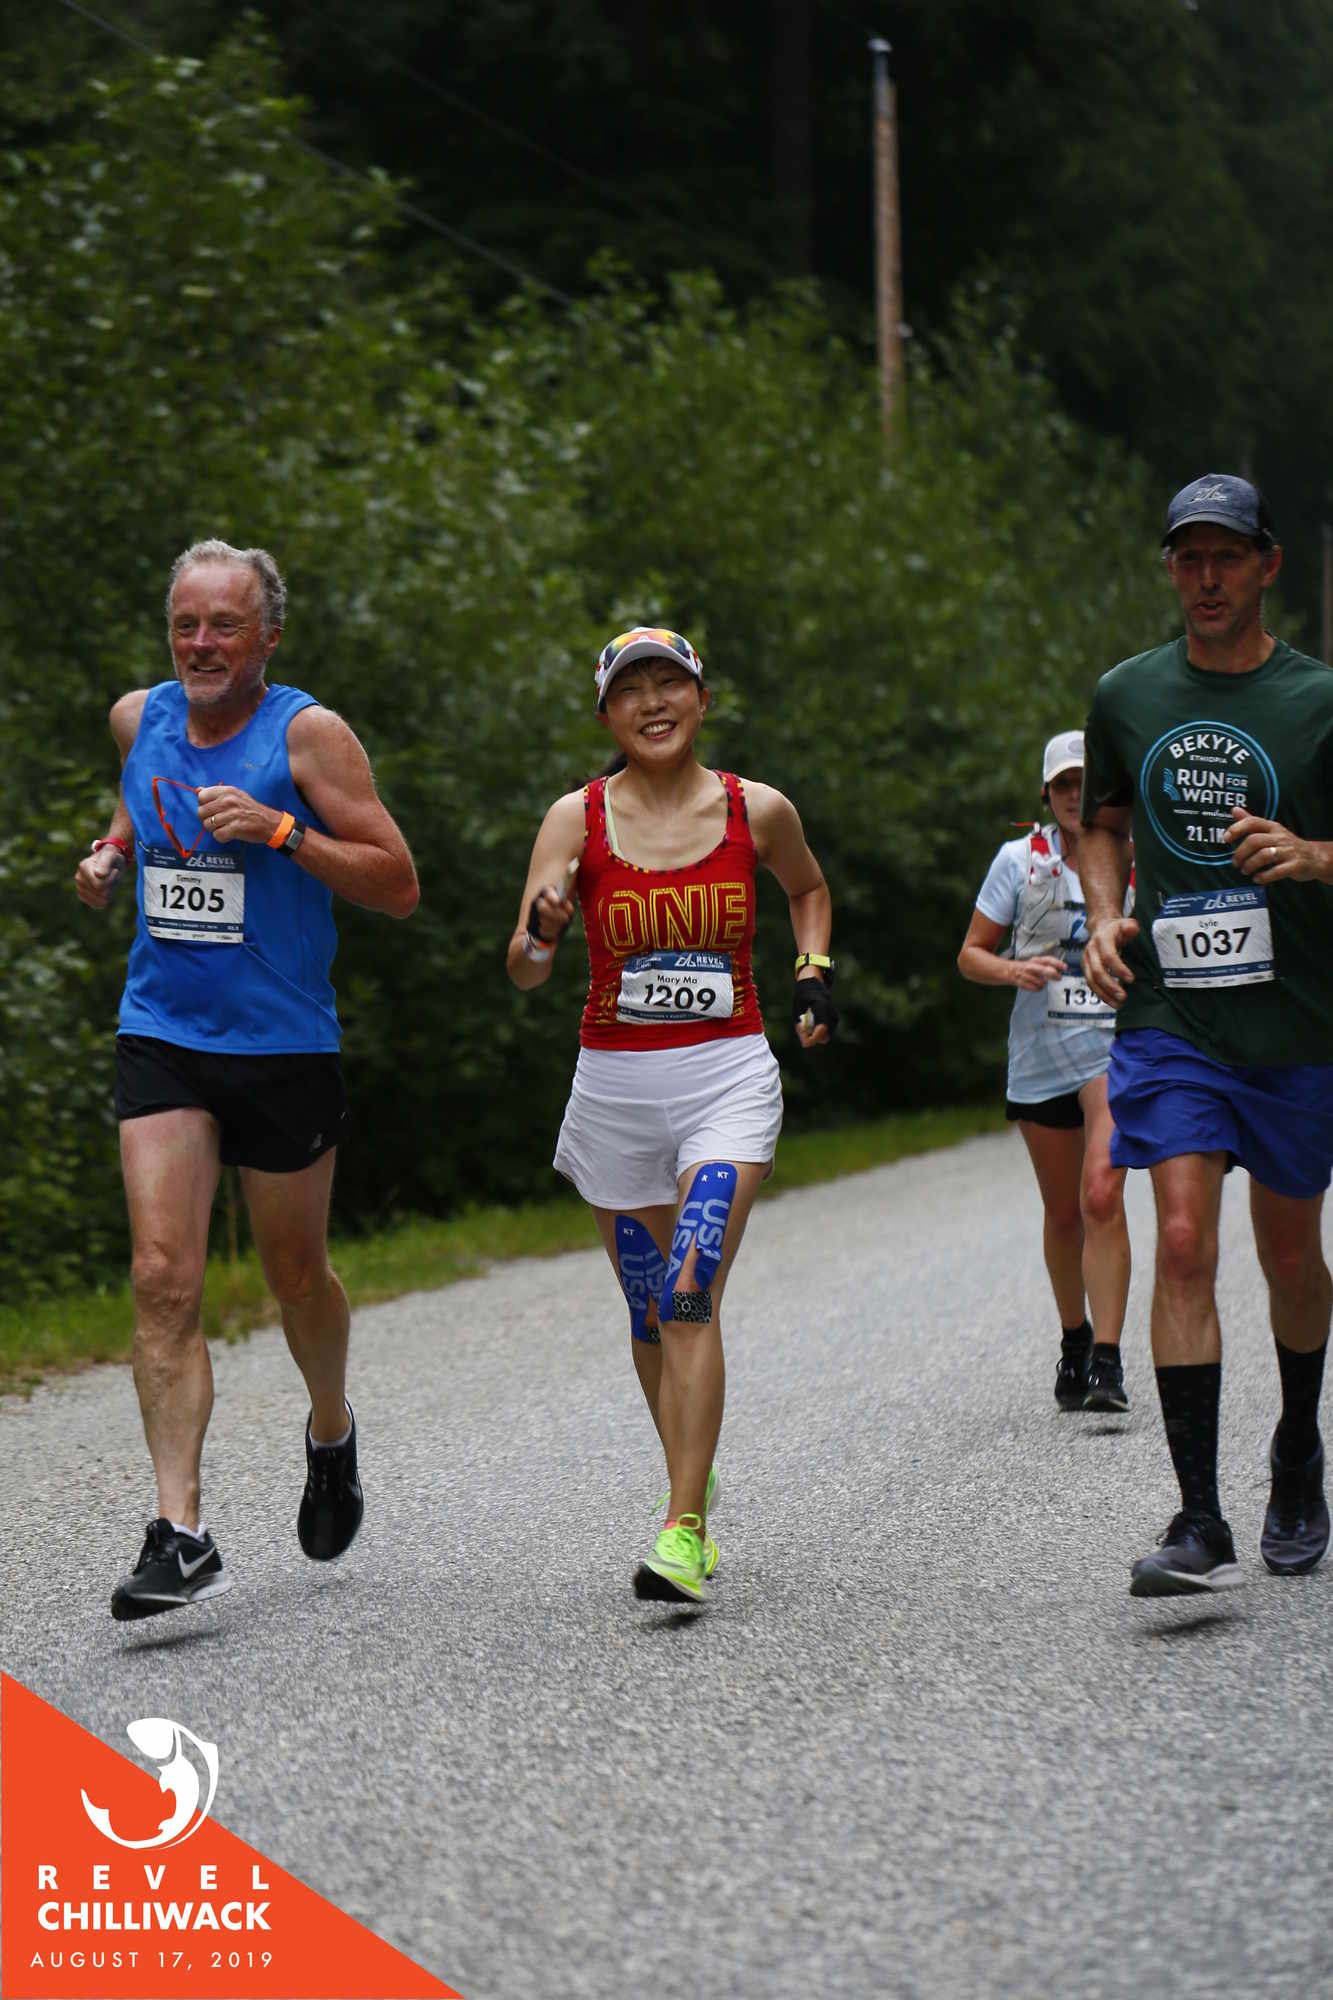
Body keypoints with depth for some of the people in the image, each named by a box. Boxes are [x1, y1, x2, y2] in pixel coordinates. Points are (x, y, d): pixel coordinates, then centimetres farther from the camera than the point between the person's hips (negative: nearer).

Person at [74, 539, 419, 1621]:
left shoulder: (310, 735, -9)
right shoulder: (140, 718, 5)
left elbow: (398, 885, -11)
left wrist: (279, 831, -21)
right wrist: (111, 855, 7)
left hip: (284, 1044, -3)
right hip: (161, 1037, 3)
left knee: (294, 1270, 12)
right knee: (163, 1276, -11)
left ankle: (332, 1432, 44)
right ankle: (181, 1533, -14)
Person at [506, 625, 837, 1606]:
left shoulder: (759, 810, 0)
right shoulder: (577, 818, -3)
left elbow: (809, 887, 23)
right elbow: (522, 972, -9)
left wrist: (815, 972, 7)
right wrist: (541, 933, -30)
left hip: (729, 1079, -2)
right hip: (615, 1084, 2)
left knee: (691, 1294, -18)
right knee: (651, 1312, 12)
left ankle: (684, 1537, -20)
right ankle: (696, 1478, 38)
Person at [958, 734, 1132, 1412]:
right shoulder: (1020, 860, 2)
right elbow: (971, 954, 4)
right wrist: (1014, 970, -15)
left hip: (1117, 1047, -2)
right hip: (1040, 1054, 2)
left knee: (1102, 1196, -20)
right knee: (1063, 1212, 12)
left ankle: (1107, 1363, -21)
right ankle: (1074, 1340, 35)